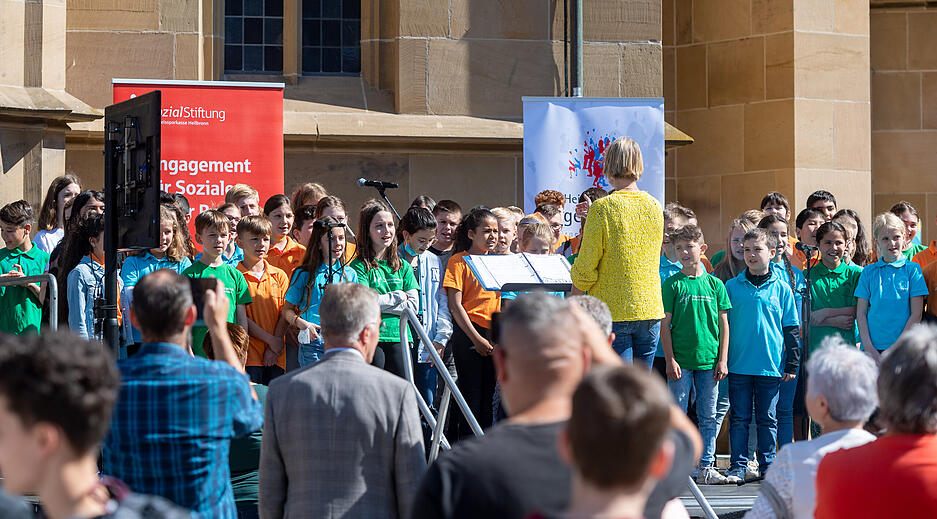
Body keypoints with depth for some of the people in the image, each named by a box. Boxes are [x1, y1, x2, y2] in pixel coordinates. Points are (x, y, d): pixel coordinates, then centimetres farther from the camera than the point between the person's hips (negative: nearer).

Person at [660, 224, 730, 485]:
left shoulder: (714, 284, 5)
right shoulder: (672, 284, 0)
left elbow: (723, 323, 8)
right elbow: (665, 324, -1)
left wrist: (722, 359, 2)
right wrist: (670, 360, -7)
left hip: (709, 360, 2)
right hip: (680, 361, -2)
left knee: (708, 417, 6)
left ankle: (706, 467, 12)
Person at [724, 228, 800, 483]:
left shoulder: (781, 289, 3)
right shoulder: (732, 286, 4)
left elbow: (791, 329, 6)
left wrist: (792, 364, 3)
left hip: (770, 365, 0)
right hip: (738, 364, 1)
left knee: (768, 419, 6)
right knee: (739, 418, 3)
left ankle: (767, 464, 15)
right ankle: (738, 466, 8)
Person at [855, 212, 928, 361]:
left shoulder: (913, 269, 4)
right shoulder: (868, 272, 10)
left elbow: (916, 314, 0)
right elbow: (860, 313, 7)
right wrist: (869, 348, -5)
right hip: (873, 347, 2)